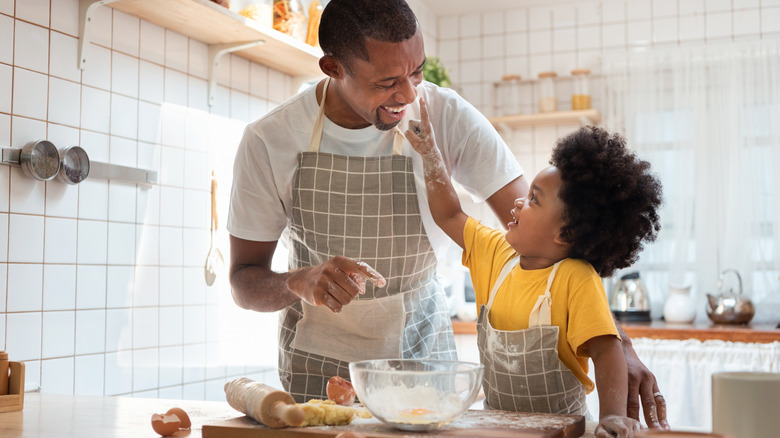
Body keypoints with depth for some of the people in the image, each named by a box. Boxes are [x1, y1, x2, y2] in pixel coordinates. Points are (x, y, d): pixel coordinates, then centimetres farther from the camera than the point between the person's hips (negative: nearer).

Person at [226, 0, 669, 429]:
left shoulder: (446, 115, -18)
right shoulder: (268, 141, -16)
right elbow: (244, 282, -9)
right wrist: (300, 282, -32)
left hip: (421, 347, 0)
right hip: (318, 356, 0)